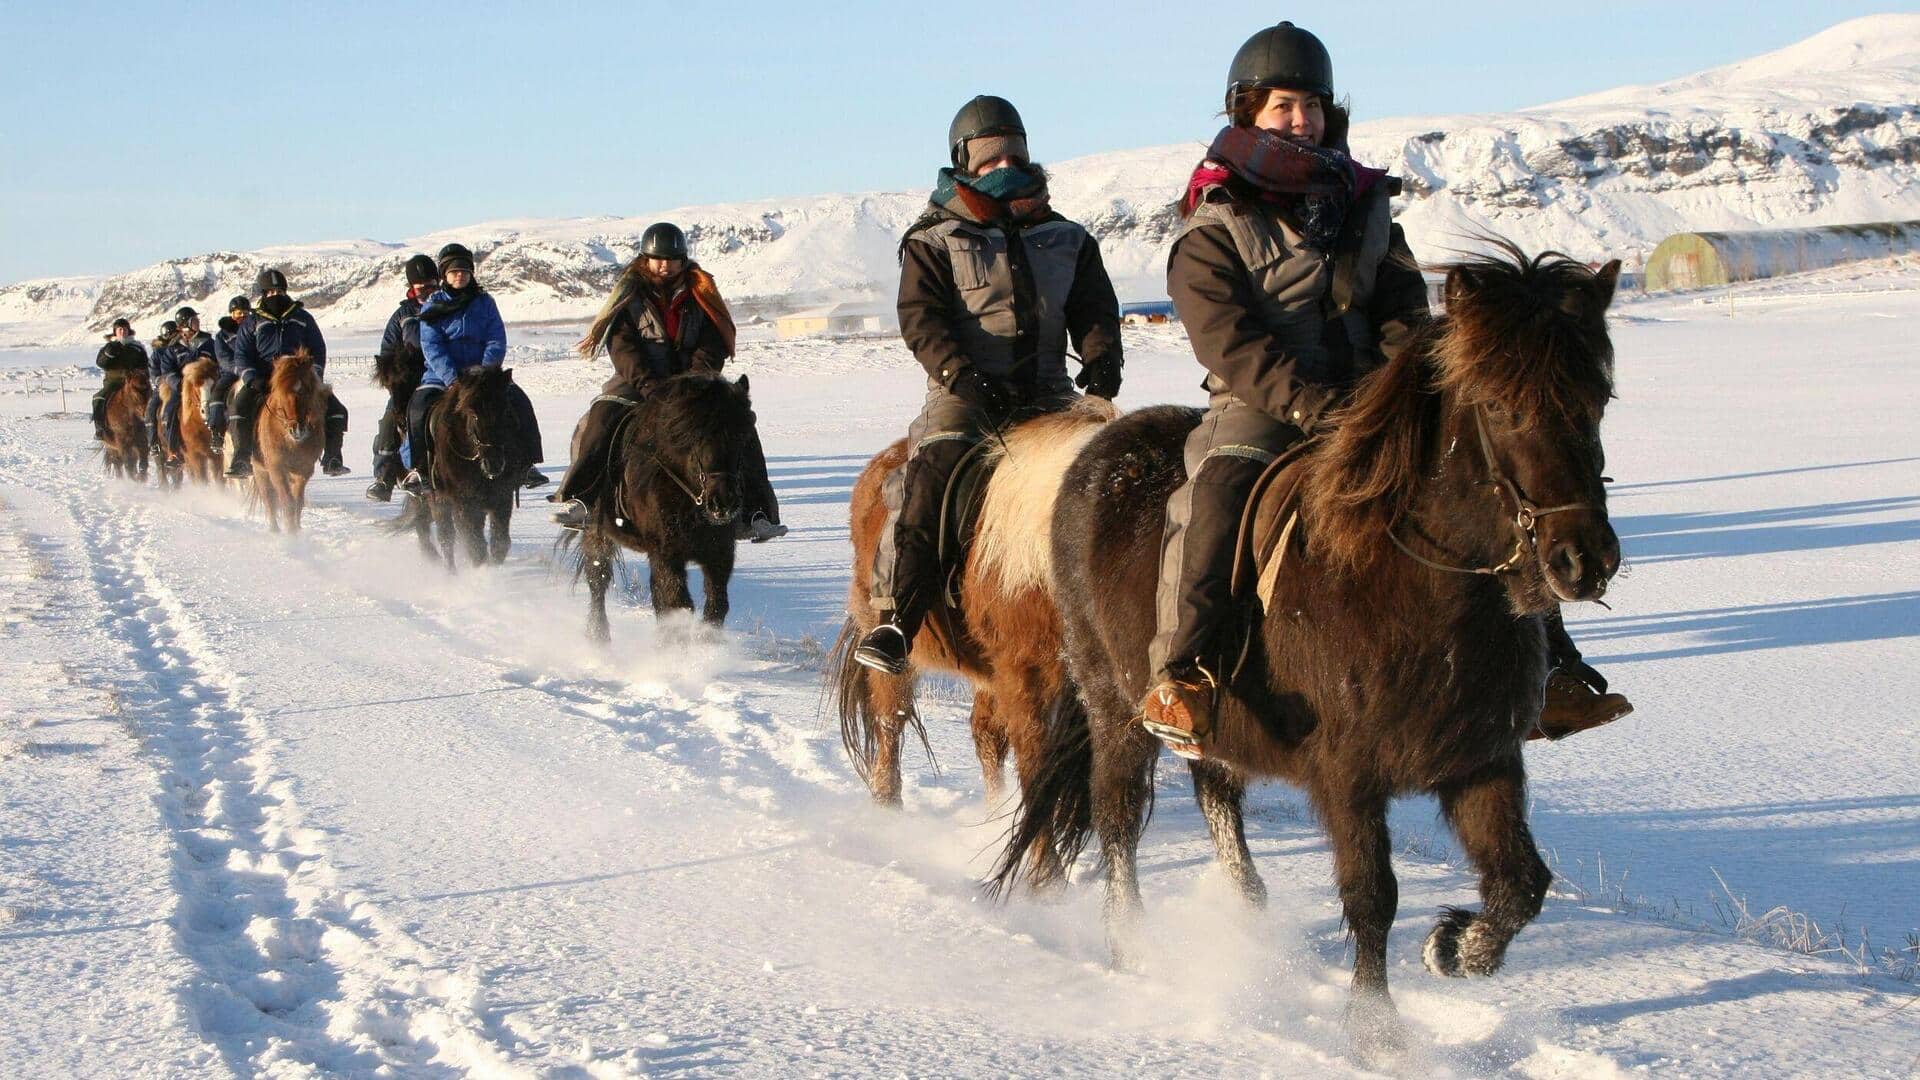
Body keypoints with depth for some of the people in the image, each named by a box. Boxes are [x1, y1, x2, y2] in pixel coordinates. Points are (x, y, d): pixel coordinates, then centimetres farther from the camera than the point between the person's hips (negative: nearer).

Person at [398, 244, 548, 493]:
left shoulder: (484, 302, 10)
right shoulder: (432, 307, 5)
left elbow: (497, 341, 2)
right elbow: (432, 347, -7)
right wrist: (452, 379, -22)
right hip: (442, 375, -1)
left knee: (517, 399, -23)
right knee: (420, 405, -30)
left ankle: (525, 465, -17)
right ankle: (421, 470, -20)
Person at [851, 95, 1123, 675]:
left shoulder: (1066, 240, 17)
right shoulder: (933, 242, 6)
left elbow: (1094, 311, 15)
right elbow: (920, 318, -5)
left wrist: (1101, 357, -8)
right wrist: (959, 374, -21)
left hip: (1045, 391, 3)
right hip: (964, 392, -3)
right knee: (935, 469, -28)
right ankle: (895, 617, -30)